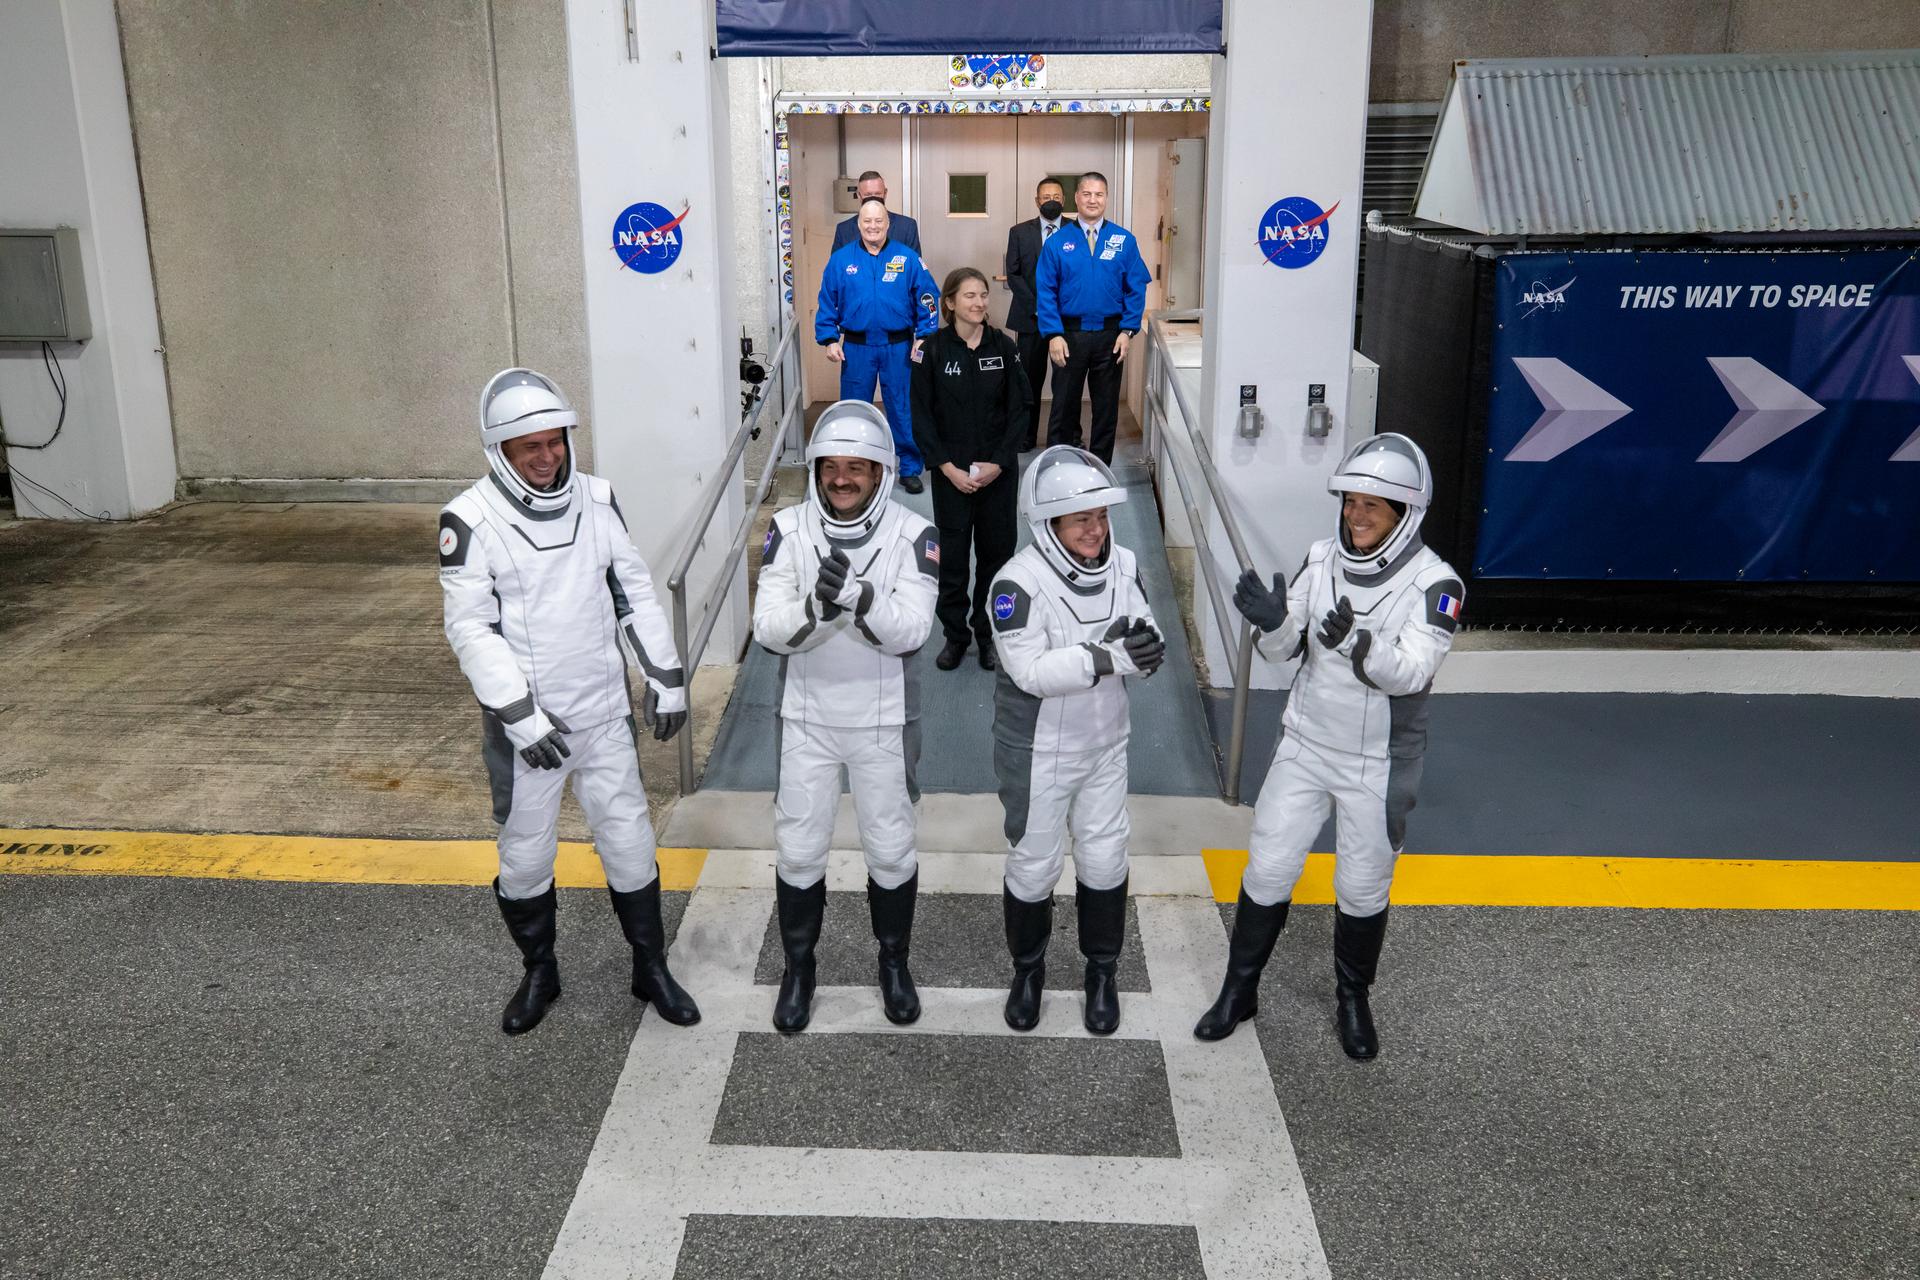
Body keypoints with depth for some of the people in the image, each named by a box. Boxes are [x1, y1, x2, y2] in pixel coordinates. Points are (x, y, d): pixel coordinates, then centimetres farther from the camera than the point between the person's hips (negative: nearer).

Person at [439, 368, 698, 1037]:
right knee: (525, 856, 12)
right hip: (524, 722, -3)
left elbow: (635, 593, 6)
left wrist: (665, 677, 5)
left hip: (603, 712, 3)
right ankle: (538, 972, 34)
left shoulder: (596, 499, -1)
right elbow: (470, 628, -14)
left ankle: (651, 967, 28)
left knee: (629, 842, 10)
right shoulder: (471, 519, -13)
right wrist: (518, 715, -19)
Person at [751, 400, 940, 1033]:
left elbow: (912, 631, -20)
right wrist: (815, 606, -36)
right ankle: (798, 968, 31)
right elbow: (769, 629, -15)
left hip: (883, 719, -1)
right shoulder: (788, 530, -9)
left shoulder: (913, 536, -12)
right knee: (798, 850, 10)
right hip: (807, 717, 1)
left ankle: (894, 962, 35)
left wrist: (857, 597, -38)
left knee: (891, 849, 12)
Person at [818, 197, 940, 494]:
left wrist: (924, 336, -8)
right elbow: (827, 303, 4)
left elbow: (926, 299, -1)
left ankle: (909, 469, 17)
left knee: (903, 410, 5)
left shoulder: (908, 258, -1)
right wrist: (829, 340, -2)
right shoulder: (841, 260, 2)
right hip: (856, 348, 1)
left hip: (898, 347, -1)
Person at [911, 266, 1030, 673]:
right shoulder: (933, 350, -5)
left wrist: (999, 463, -9)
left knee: (996, 549, 7)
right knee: (952, 552, 5)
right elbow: (921, 415, -5)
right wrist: (947, 467, -12)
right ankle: (955, 635, 19)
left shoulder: (1004, 347, -1)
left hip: (998, 469, 1)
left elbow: (1018, 410, 0)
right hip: (951, 471, -1)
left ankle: (989, 632, 22)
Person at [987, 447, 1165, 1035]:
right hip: (1037, 752, -4)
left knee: (1105, 859, 15)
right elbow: (1032, 671, -29)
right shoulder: (1019, 581, -23)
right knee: (1033, 864, 11)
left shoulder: (1123, 566, -6)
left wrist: (1146, 646, -25)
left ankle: (1102, 972, 36)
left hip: (1105, 745, 5)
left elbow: (1142, 647, 0)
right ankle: (1028, 968, 35)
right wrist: (1110, 656, -37)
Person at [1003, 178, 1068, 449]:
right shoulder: (1020, 232, 7)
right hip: (1030, 316, 1)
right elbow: (1013, 274, 3)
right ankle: (1025, 435, 10)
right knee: (1030, 377, 2)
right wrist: (1036, 306, -7)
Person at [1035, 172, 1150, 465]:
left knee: (1107, 406, 9)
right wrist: (1054, 335, -12)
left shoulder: (1124, 240, 1)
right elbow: (1045, 291, -3)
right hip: (1069, 335, -1)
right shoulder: (1058, 243, -1)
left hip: (1110, 336, 1)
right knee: (1064, 404, 7)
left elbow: (1136, 289, 1)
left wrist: (1127, 331, -8)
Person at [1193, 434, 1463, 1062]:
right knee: (1268, 872, 8)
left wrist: (1354, 641, -45)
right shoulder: (1323, 558, -5)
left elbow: (1410, 672, -26)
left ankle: (1353, 999, 37)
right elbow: (1283, 649, -3)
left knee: (1363, 889, 13)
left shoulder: (1434, 583, -16)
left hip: (1378, 763, -3)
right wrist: (1273, 621, -27)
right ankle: (1239, 990, 27)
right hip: (1306, 745, 3)